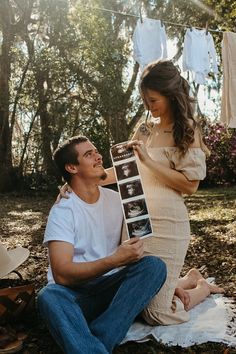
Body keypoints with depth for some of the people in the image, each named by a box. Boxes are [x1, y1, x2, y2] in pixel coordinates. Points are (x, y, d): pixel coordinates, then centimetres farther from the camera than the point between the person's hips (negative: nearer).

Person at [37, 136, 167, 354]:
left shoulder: (116, 199, 5)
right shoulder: (63, 211, -10)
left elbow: (142, 242, 11)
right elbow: (61, 274, -20)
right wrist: (115, 260, -30)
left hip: (113, 287, 4)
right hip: (75, 293, -4)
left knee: (155, 265, -24)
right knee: (49, 296, -36)